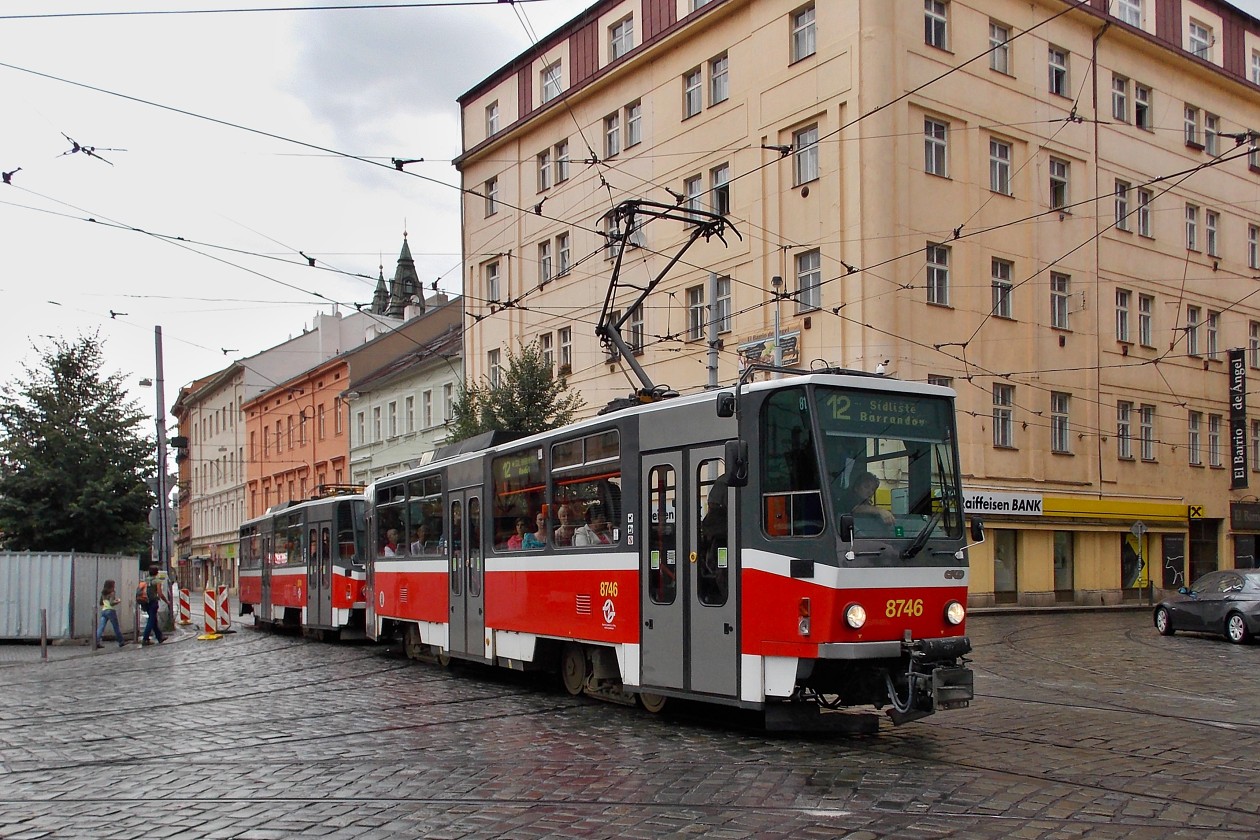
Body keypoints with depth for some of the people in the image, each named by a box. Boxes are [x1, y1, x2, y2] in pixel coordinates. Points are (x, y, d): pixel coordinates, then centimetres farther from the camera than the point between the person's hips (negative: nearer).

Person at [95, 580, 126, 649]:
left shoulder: (103, 593, 13)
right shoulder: (112, 593, -8)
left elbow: (101, 603, 20)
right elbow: (112, 603, -18)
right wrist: (118, 601, -3)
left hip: (103, 610, 6)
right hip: (110, 611, -6)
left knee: (101, 627, -3)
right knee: (116, 627, 6)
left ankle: (97, 642, -16)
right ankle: (121, 642, 15)